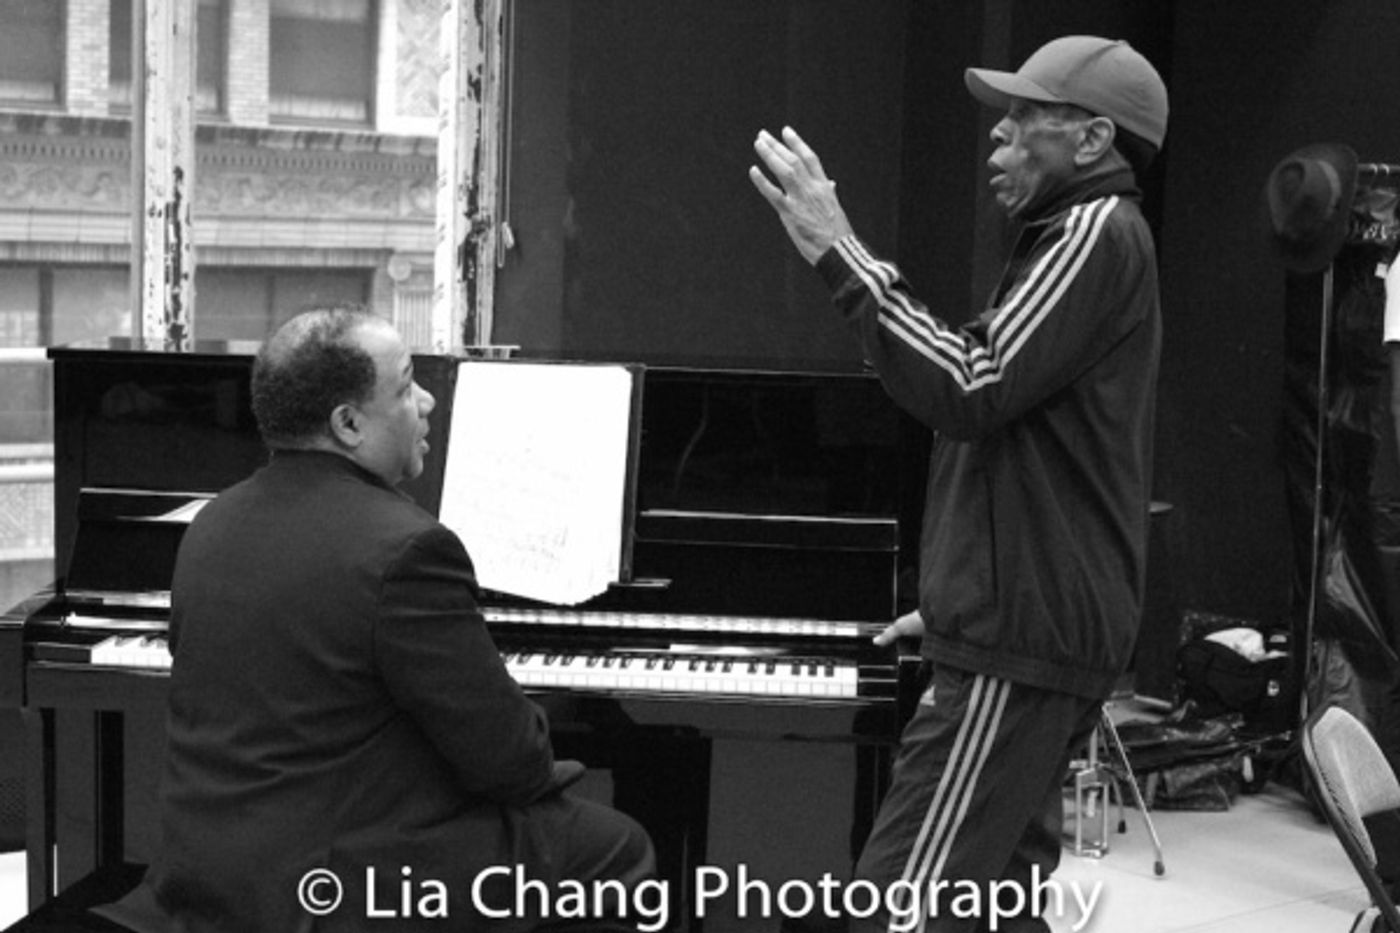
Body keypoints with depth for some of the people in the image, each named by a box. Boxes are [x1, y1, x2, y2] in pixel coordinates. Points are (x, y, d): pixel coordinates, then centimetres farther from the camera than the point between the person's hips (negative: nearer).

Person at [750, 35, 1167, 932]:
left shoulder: (1097, 230, -9)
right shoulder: (1085, 238, 25)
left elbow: (974, 390, -22)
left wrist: (839, 252, -20)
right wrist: (959, 597, 25)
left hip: (1023, 640, -11)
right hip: (1032, 630, 11)